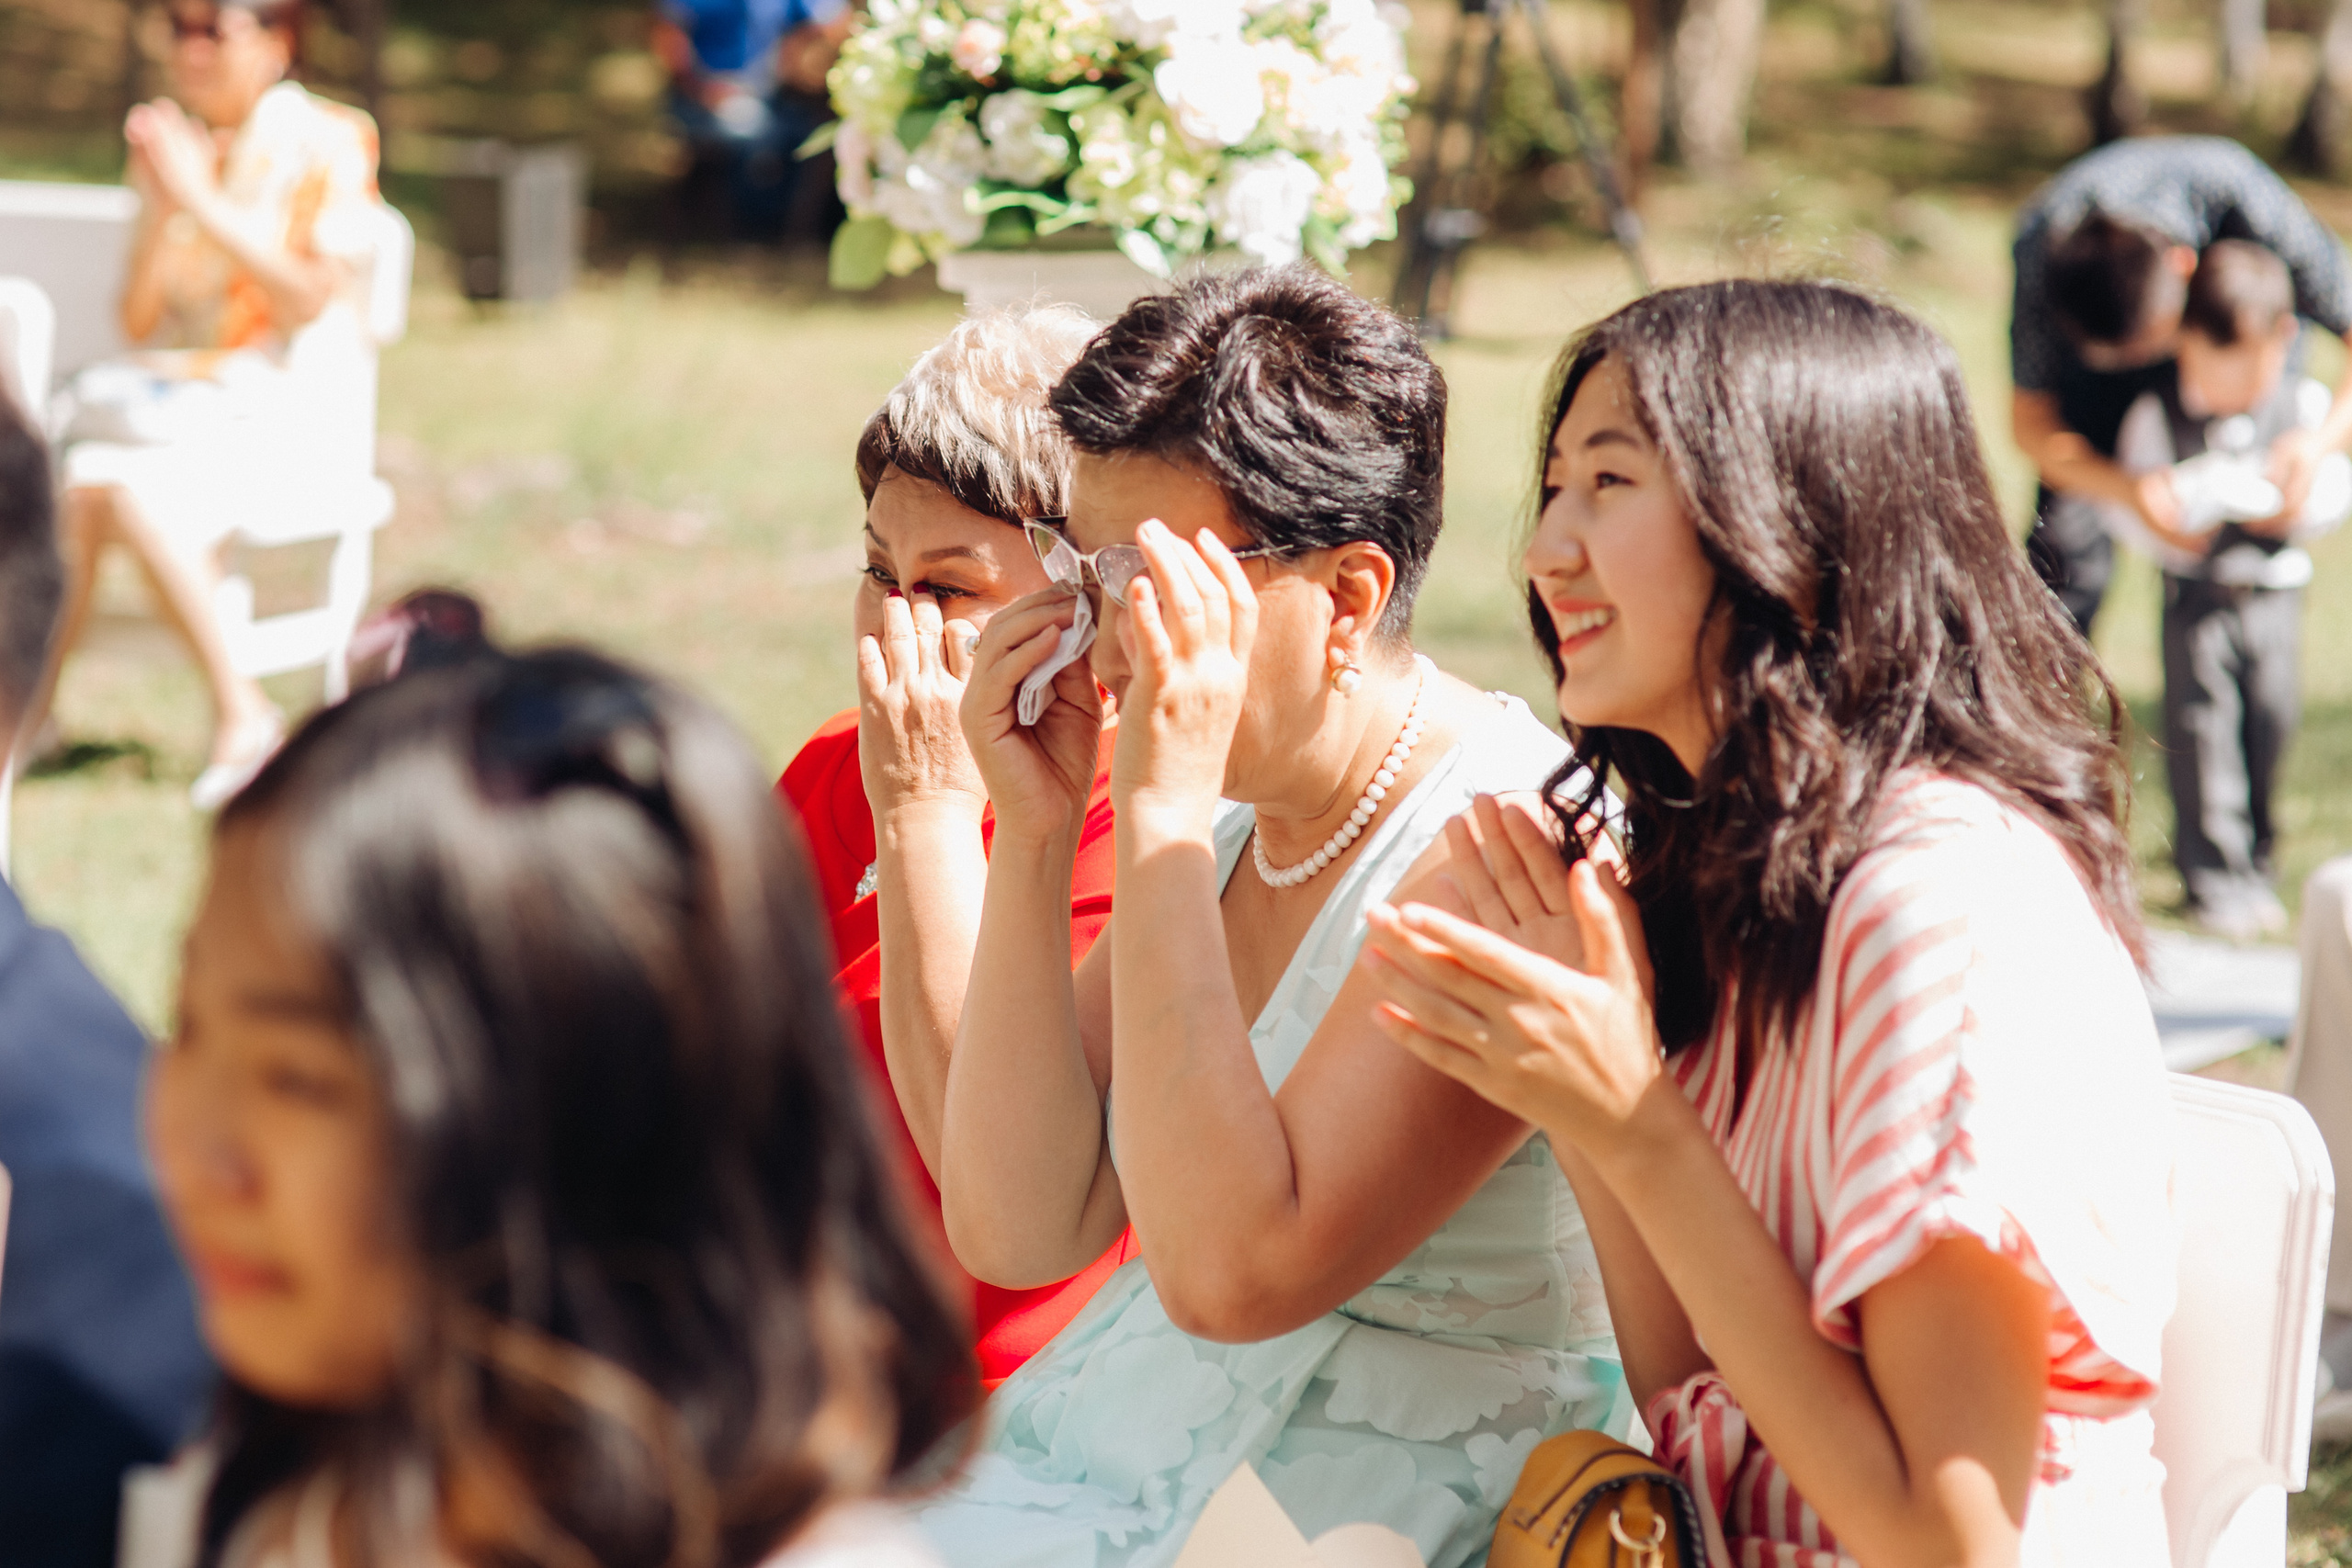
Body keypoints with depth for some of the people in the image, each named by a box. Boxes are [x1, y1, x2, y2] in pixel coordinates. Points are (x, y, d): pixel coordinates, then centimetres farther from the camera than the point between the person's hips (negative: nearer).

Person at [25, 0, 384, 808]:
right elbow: (138, 322, 9)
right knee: (78, 484, -28)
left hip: (287, 406, -5)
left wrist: (204, 203, -17)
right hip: (176, 394, 5)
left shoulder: (326, 145, -2)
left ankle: (239, 710, -25)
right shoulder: (176, 148, 13)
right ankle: (36, 708, -22)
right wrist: (159, 209, -7)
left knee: (132, 492, -32)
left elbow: (310, 299, -13)